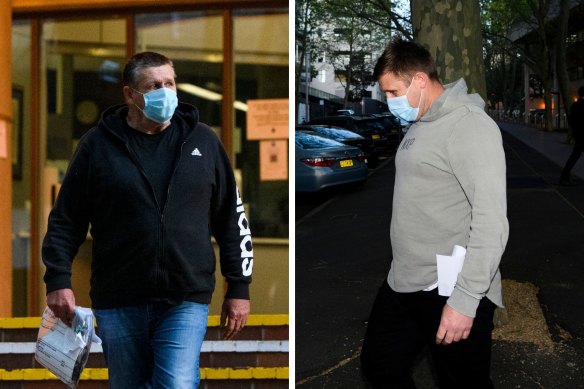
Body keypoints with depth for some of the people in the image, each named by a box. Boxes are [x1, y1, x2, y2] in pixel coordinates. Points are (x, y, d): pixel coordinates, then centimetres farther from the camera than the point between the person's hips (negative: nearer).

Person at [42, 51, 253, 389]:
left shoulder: (203, 140, 5)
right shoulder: (99, 145, 1)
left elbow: (232, 219, 10)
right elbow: (66, 219, 5)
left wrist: (239, 287, 7)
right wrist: (58, 280, -5)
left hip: (186, 301, 0)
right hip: (118, 301, 1)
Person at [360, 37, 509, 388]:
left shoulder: (470, 125, -15)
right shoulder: (419, 125, 14)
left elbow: (492, 220, -22)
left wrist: (465, 299, -24)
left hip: (451, 290, -9)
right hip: (403, 283, 9)